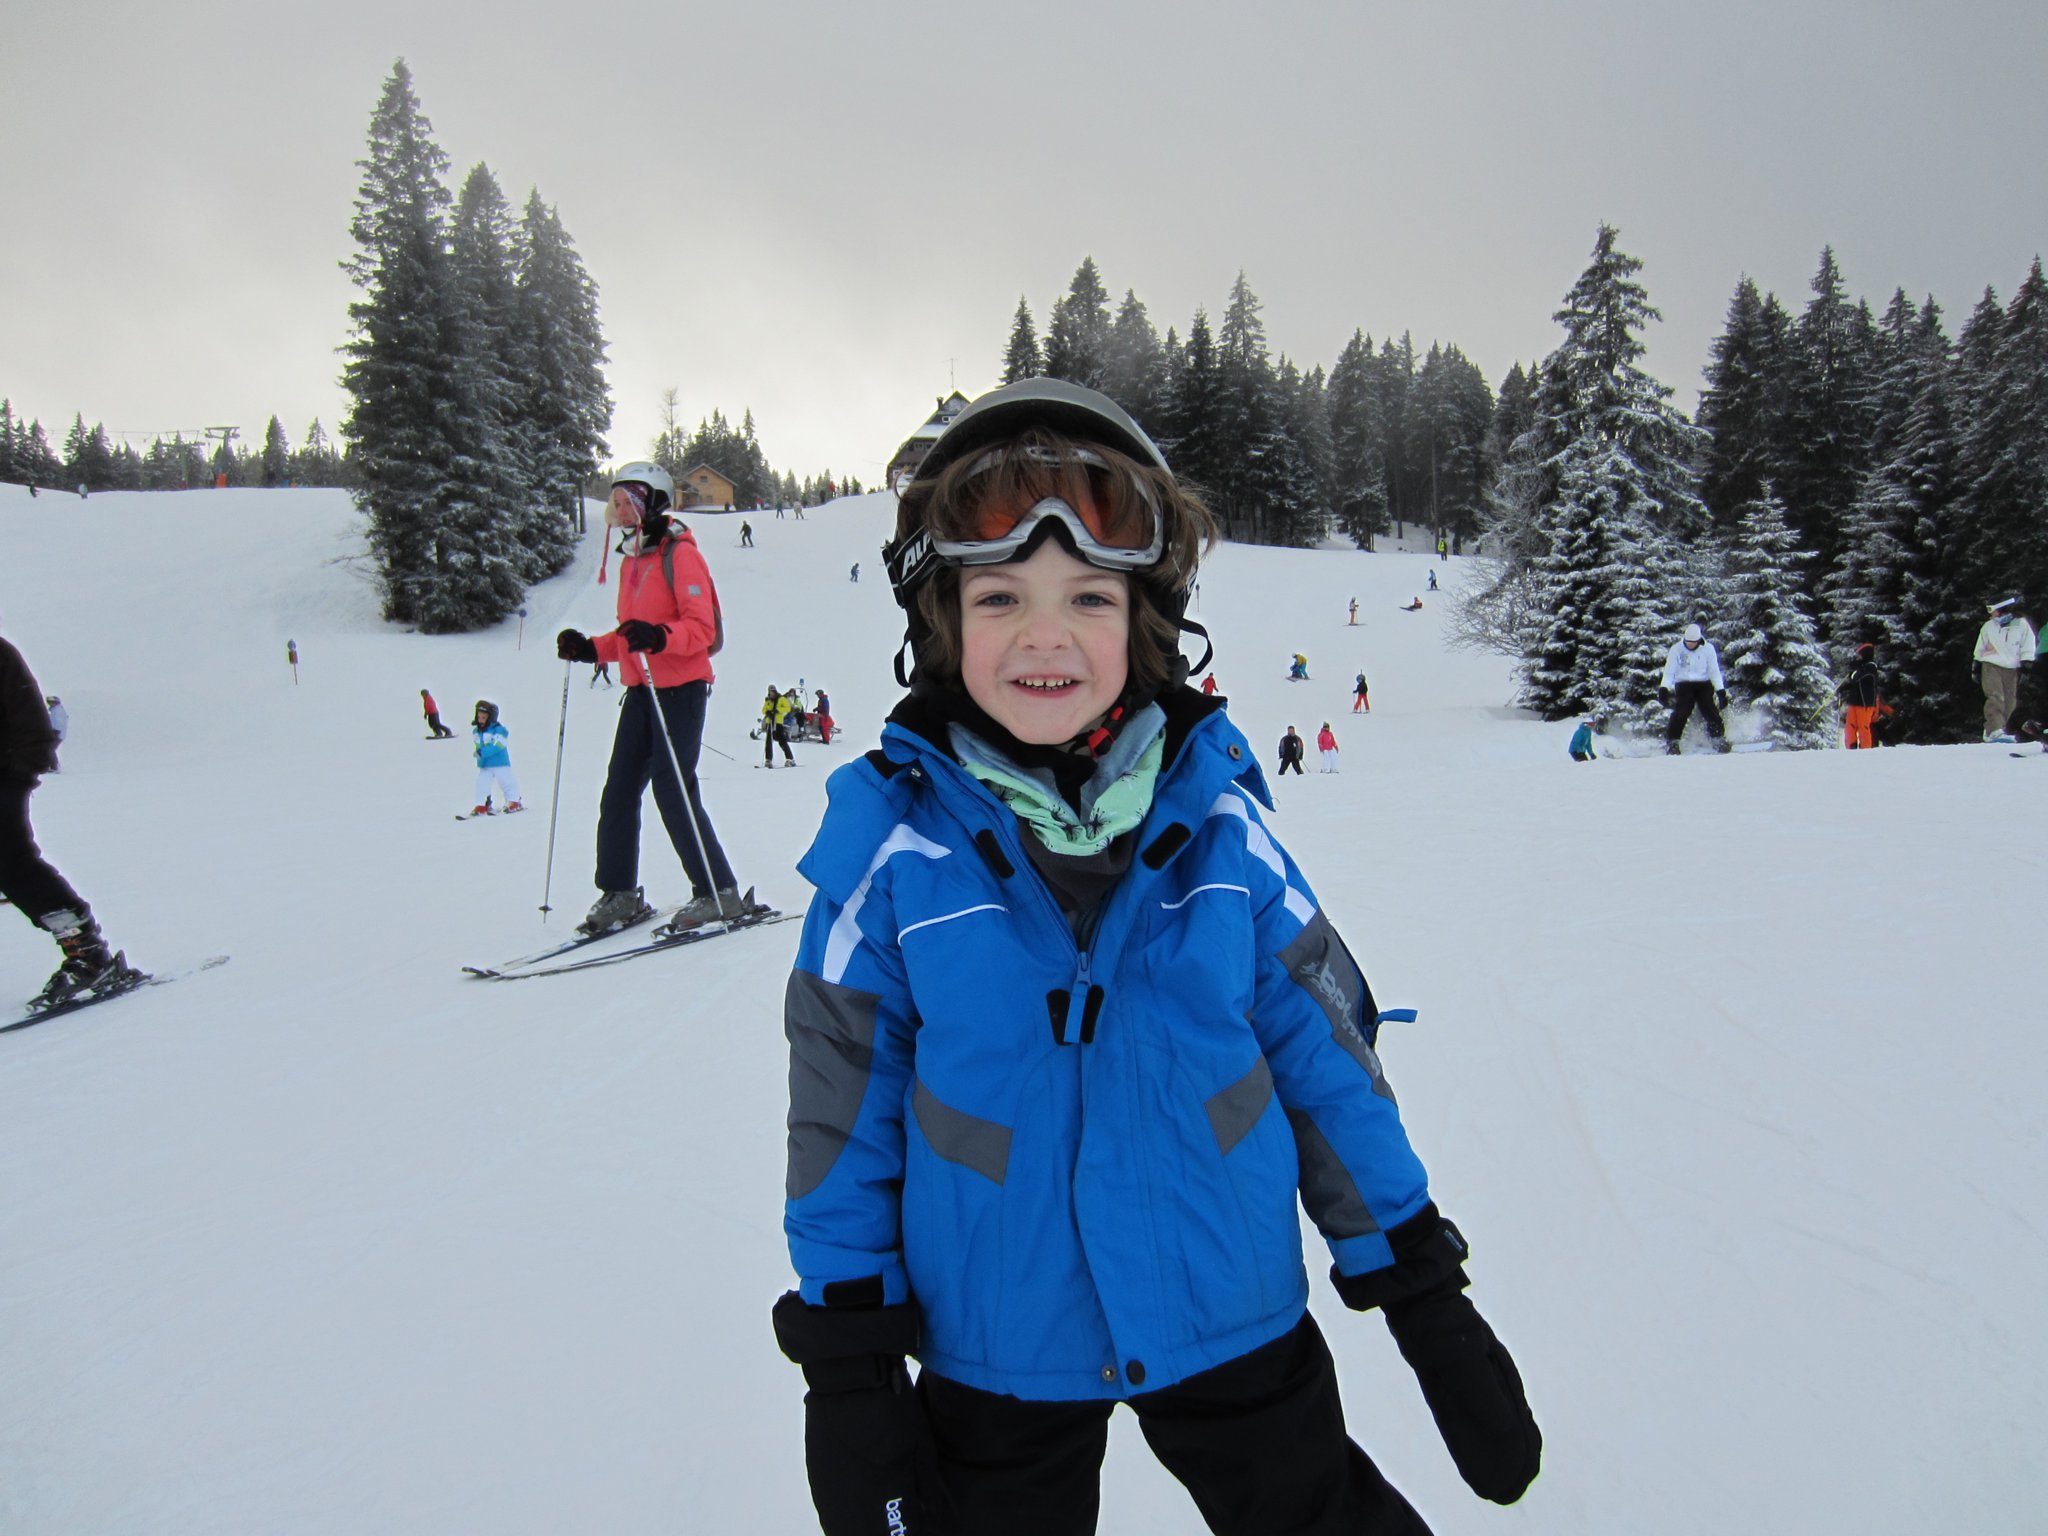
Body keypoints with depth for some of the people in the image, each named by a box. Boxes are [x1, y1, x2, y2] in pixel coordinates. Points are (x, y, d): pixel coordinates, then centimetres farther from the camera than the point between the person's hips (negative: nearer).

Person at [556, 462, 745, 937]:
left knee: (673, 791, -10)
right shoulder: (630, 560, 16)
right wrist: (589, 648, 8)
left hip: (680, 688, -8)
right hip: (641, 690, 8)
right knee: (619, 791, 5)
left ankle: (718, 892, 1)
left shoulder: (679, 554, -9)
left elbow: (703, 628, -17)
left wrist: (658, 637, -33)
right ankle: (620, 894, 15)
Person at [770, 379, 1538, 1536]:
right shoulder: (891, 844, -15)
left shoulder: (1216, 819, -12)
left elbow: (1326, 1050, -2)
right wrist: (845, 1367, -1)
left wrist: (1421, 1290, 3)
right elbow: (843, 1112, -6)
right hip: (996, 1353, -1)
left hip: (1235, 1323, 2)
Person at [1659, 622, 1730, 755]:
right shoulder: (1676, 649, -4)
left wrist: (1721, 690, -5)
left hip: (1703, 684, 1)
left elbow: (1714, 671, 1)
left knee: (1711, 711, -11)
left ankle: (1720, 740, 3)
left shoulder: (1708, 649, -3)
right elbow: (1669, 671, -4)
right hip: (1683, 684, -1)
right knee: (1681, 712, -19)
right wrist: (1664, 688, -18)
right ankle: (1671, 742, -13)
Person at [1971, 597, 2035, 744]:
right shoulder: (1989, 626, 6)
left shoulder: (2022, 625, 2)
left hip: (2012, 669, 1)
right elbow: (1980, 648, 14)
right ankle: (1994, 730, -28)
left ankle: (1991, 730, 10)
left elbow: (2028, 647, 3)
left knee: (2010, 702, 1)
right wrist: (1976, 667, 13)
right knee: (1995, 697, -17)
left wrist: (2027, 665, -4)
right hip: (1991, 666, -1)